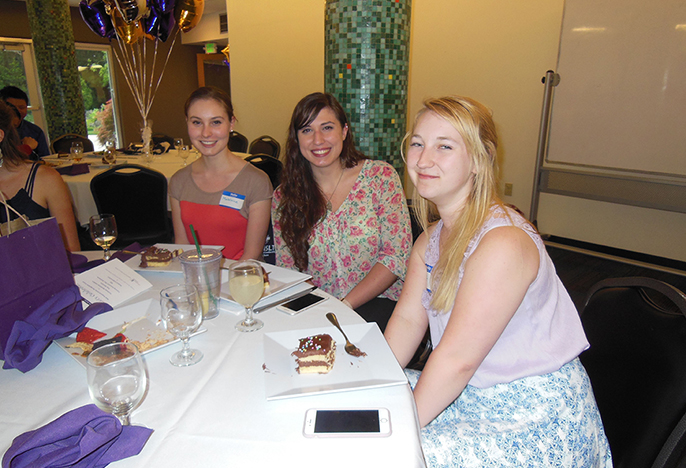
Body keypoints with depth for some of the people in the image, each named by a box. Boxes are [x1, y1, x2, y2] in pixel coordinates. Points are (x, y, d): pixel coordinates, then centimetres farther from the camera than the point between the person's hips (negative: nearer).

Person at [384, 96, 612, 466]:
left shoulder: (504, 242, -27)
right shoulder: (432, 238, 2)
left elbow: (457, 358, -26)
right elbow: (407, 318, 1)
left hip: (538, 418, -7)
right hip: (470, 394, 8)